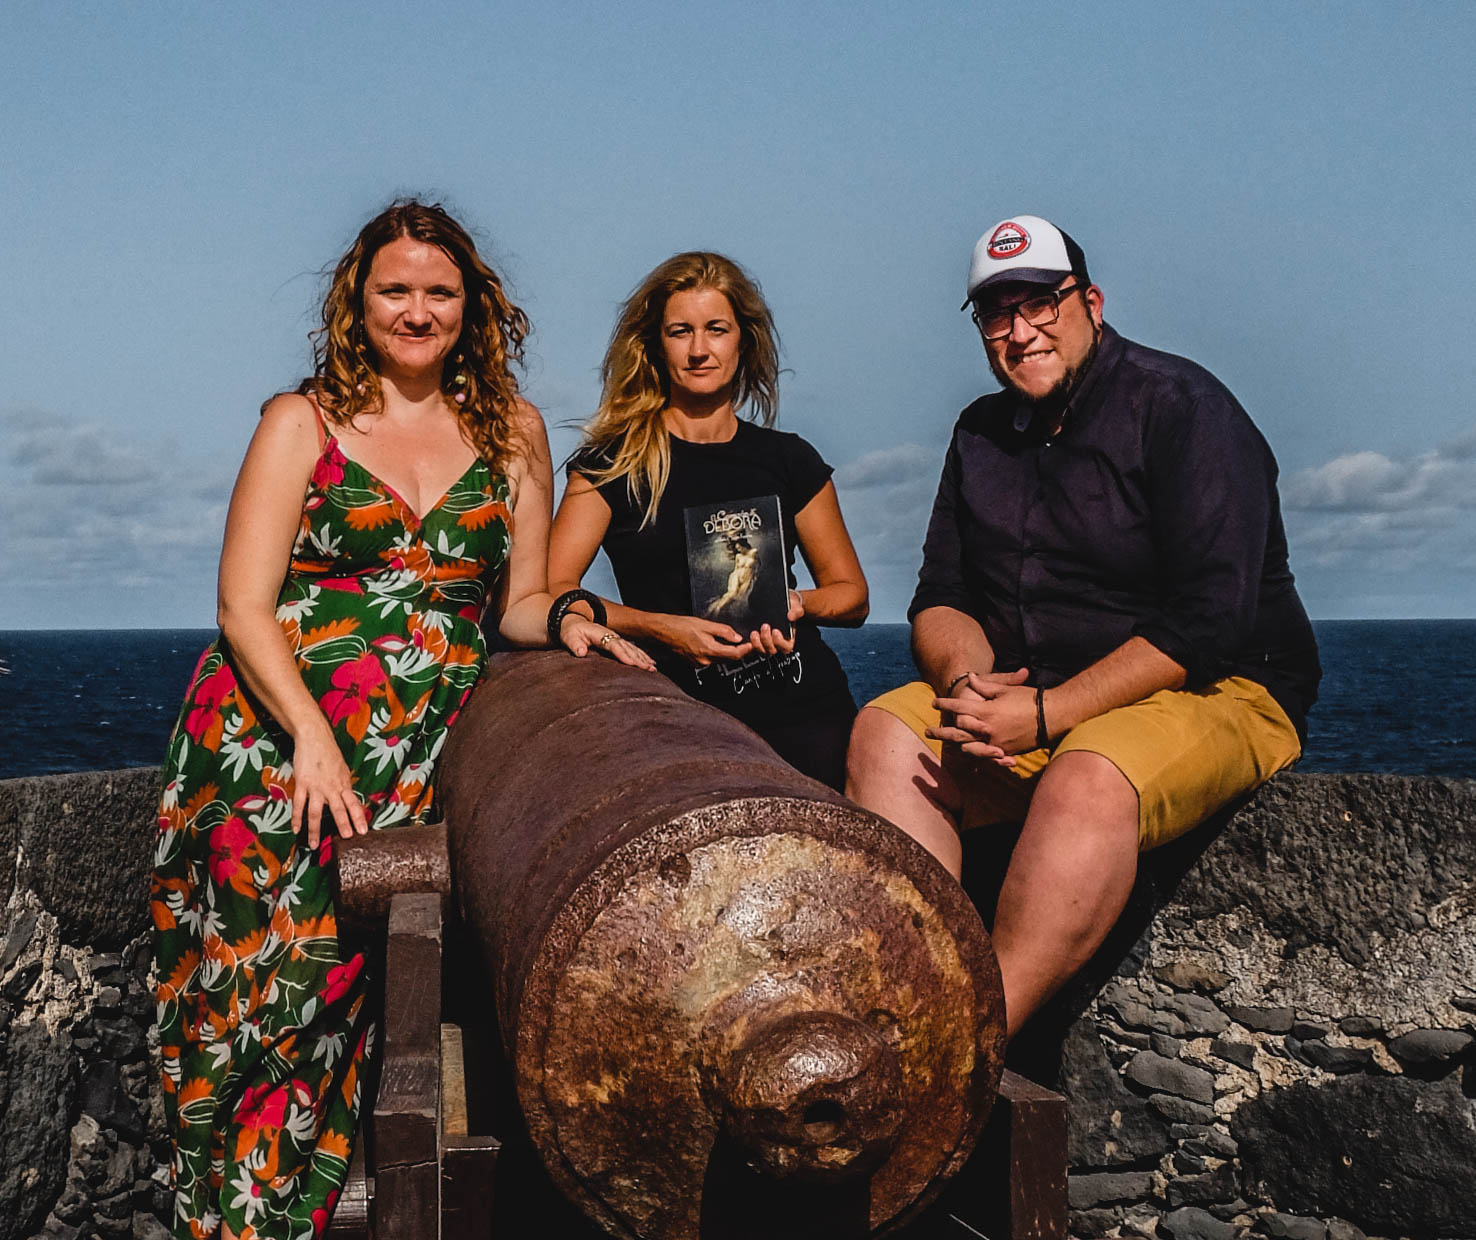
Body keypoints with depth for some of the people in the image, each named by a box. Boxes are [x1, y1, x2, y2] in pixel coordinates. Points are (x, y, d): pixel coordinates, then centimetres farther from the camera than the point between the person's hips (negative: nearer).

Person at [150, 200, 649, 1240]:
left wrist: (566, 621, -6)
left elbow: (519, 599, 17)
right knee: (266, 965, -12)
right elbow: (244, 606, -2)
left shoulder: (512, 429, 14)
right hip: (274, 733, -1)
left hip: (422, 754, 1)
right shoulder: (301, 422, 7)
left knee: (340, 976, -10)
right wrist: (311, 733, -16)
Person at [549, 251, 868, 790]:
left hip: (802, 710, 2)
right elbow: (544, 593, -2)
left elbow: (852, 594, 21)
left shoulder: (788, 460, 14)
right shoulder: (615, 462, 7)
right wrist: (660, 628, -14)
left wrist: (798, 604, -2)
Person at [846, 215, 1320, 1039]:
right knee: (888, 733, -17)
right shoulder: (984, 432, 12)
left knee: (1087, 779, -36)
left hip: (1216, 694, -6)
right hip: (1031, 699, 7)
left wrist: (1045, 715, -24)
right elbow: (940, 599, 9)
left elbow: (1210, 621, -19)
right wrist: (965, 681, -15)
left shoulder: (1179, 406, -10)